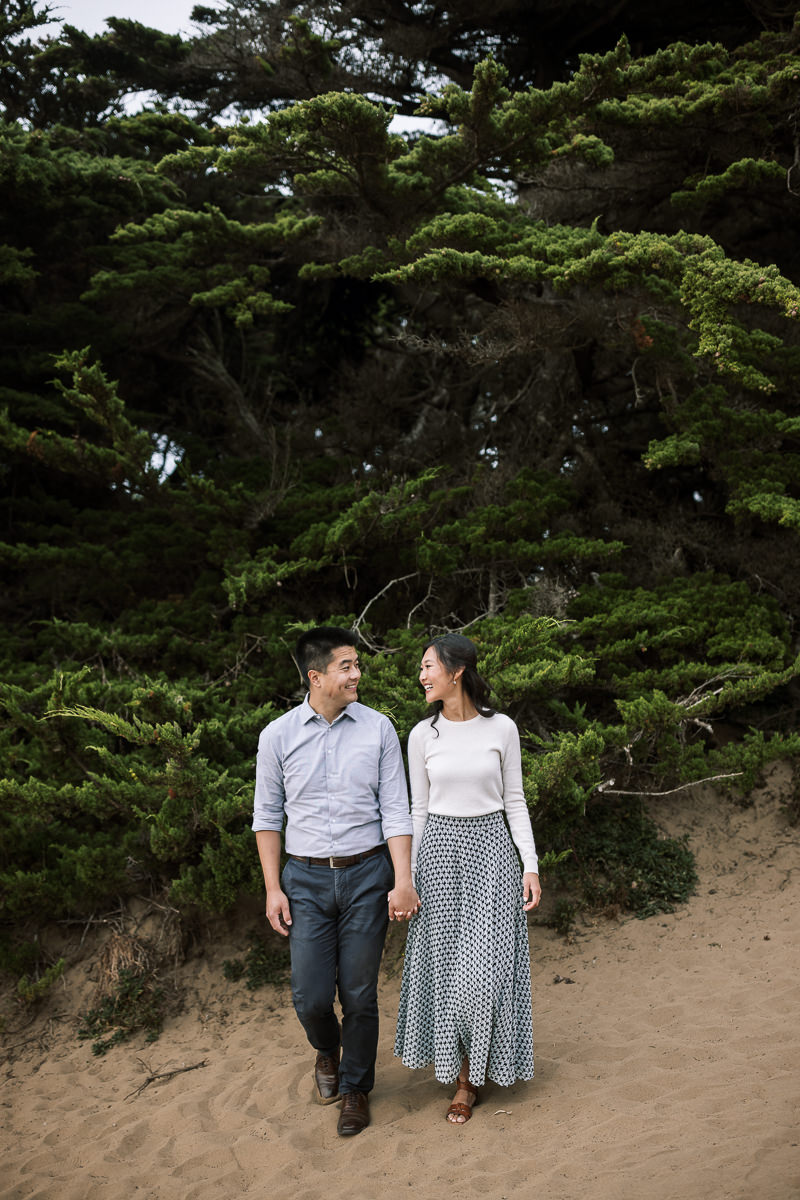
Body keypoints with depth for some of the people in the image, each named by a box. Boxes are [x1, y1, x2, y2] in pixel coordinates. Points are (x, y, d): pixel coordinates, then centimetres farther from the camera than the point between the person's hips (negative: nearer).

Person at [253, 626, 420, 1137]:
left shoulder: (378, 727, -3)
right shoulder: (278, 736, -2)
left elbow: (396, 810, -2)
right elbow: (267, 816, 5)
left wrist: (403, 881, -9)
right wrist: (273, 888, 1)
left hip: (367, 872, 0)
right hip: (306, 878, 0)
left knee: (359, 994, 6)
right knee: (310, 997, 1)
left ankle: (356, 1089, 30)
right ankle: (328, 1051, 36)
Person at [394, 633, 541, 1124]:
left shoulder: (502, 728, -3)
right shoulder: (423, 734, 1)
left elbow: (515, 801, 2)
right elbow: (419, 809, 6)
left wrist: (531, 865, -4)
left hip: (491, 848, -1)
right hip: (439, 848, 2)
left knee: (485, 966, -2)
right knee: (446, 962, 6)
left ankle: (471, 1073, 19)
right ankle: (463, 1074, 25)